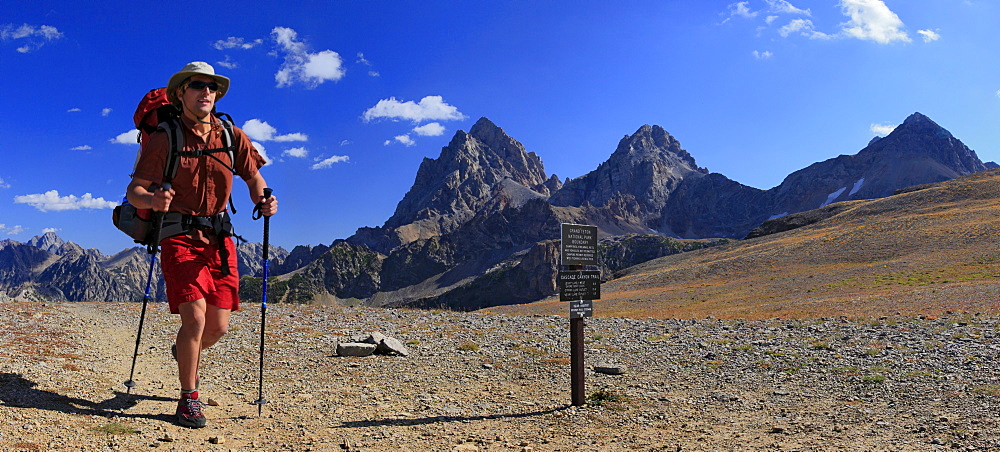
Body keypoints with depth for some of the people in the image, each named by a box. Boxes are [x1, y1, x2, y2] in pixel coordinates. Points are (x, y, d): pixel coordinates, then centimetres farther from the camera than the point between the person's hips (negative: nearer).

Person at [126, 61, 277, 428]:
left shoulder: (233, 137, 5)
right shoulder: (164, 139, -3)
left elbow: (254, 178, 10)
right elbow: (134, 191, -6)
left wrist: (264, 201, -13)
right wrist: (153, 200, -30)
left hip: (219, 238, 4)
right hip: (180, 236, -3)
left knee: (218, 326, 4)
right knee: (195, 316, -18)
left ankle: (184, 352, 40)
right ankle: (188, 399, 1)